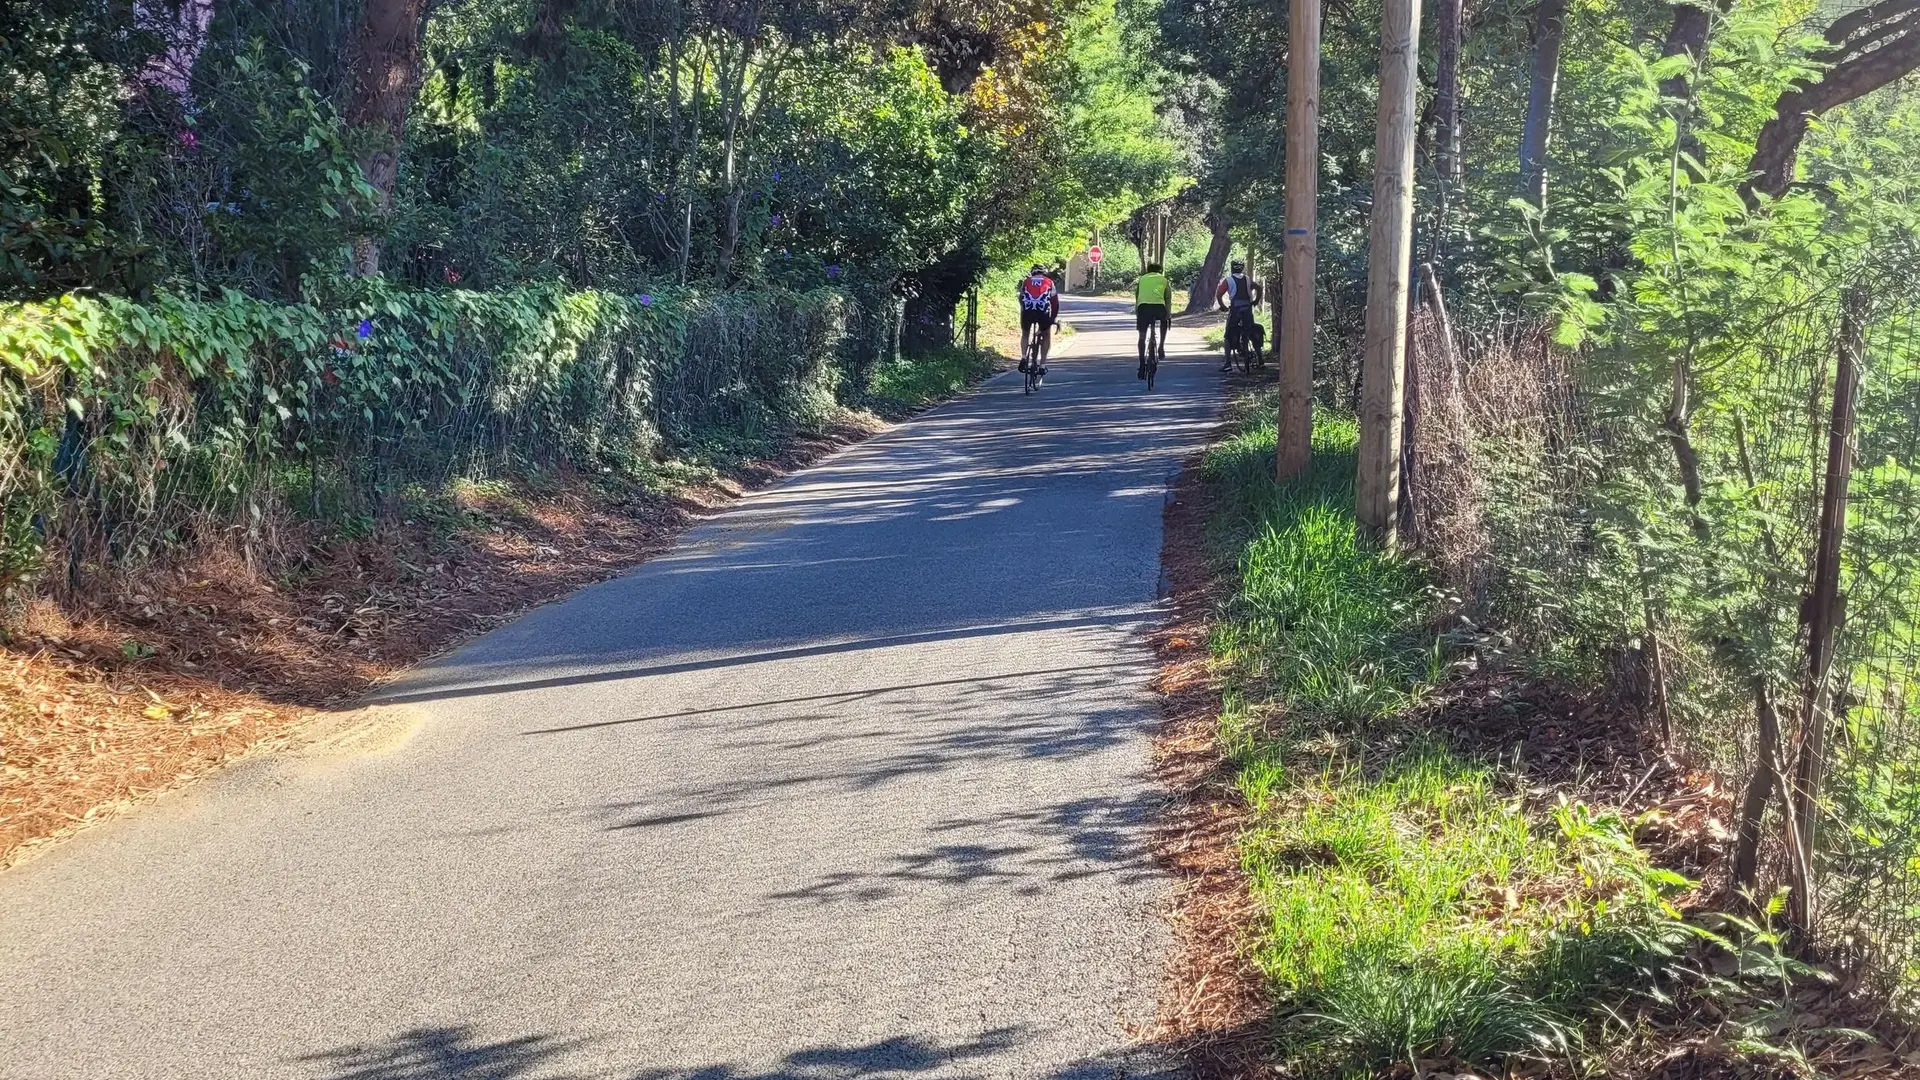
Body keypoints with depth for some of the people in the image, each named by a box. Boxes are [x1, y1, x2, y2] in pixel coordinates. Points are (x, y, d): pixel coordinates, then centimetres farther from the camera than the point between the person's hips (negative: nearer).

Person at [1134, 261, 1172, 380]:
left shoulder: (1142, 279, 29)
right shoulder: (1164, 280, 25)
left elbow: (1137, 297, 29)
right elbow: (1168, 300, 20)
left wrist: (1136, 313, 35)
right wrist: (1168, 315, 26)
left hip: (1143, 306, 1)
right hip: (1159, 306, 0)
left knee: (1142, 336, 11)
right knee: (1164, 322, 34)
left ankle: (1142, 366, 6)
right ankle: (1161, 347, 20)